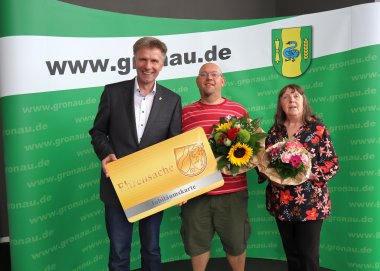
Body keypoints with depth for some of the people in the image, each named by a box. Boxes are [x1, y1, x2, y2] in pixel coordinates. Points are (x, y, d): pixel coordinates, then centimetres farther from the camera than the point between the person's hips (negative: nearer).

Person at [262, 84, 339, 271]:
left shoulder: (317, 127, -5)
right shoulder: (275, 130, 6)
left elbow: (333, 164, -6)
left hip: (310, 204, -3)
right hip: (281, 204, 4)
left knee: (308, 255, 3)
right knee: (291, 254, 14)